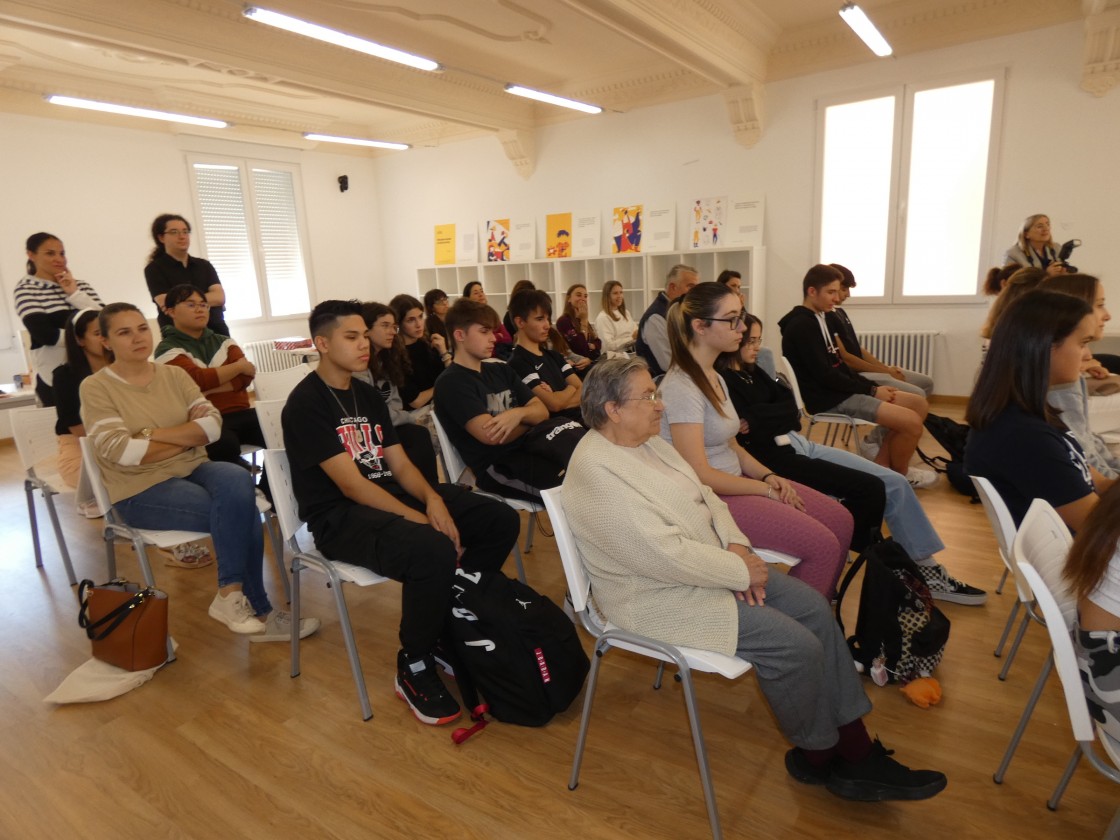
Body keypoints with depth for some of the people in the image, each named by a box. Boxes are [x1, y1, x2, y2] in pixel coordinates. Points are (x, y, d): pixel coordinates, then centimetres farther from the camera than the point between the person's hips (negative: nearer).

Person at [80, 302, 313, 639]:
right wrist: (189, 437, -9)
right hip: (142, 489, -4)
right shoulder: (95, 387, -3)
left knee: (238, 481, -31)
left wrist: (154, 434, -14)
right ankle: (257, 610, -10)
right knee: (240, 512, -26)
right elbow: (120, 451, -16)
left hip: (194, 469, 4)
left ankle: (232, 595, -18)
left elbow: (213, 423, -3)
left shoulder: (174, 374, 9)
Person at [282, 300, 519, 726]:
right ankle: (414, 669, -10)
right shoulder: (306, 403, -10)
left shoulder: (368, 395, 14)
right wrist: (420, 520, -24)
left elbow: (400, 464, 9)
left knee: (501, 520, -5)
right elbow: (351, 485, -18)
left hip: (391, 496, 8)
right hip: (340, 516, -8)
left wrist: (433, 499, -12)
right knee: (434, 551, -36)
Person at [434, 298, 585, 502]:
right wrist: (530, 419, 3)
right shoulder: (451, 383, -6)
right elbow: (491, 435, -17)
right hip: (497, 466, -7)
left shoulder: (501, 370, 18)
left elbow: (542, 411, 11)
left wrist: (519, 414, -14)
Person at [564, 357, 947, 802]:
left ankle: (856, 748, 12)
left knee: (814, 607, 1)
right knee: (795, 644, -15)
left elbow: (704, 496, 10)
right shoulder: (595, 473, -25)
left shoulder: (649, 442, 5)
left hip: (705, 565, 10)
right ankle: (817, 756, 14)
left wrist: (737, 546, -7)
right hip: (661, 597, -9)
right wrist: (740, 571, -17)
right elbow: (666, 555, -28)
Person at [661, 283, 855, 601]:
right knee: (823, 544, -14)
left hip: (734, 478, 10)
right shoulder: (682, 387, -21)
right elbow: (700, 475, -22)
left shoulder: (715, 377, 10)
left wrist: (768, 475, -1)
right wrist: (765, 489, -13)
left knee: (841, 521, 6)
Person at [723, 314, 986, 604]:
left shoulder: (751, 370, 16)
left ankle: (926, 569, 13)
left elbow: (791, 409, 6)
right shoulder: (723, 381, -11)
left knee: (895, 483, 2)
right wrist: (779, 418, -10)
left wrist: (761, 422, -9)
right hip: (778, 458, -9)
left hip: (800, 444, 9)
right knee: (871, 489, -16)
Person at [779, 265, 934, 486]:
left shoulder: (815, 319, 16)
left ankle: (881, 465, 11)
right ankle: (900, 473, 10)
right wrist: (871, 390, -12)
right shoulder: (802, 325, -16)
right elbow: (825, 375, -21)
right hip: (830, 400, -10)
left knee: (919, 404, 9)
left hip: (840, 391, 10)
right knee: (912, 422, -17)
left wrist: (873, 386, 5)